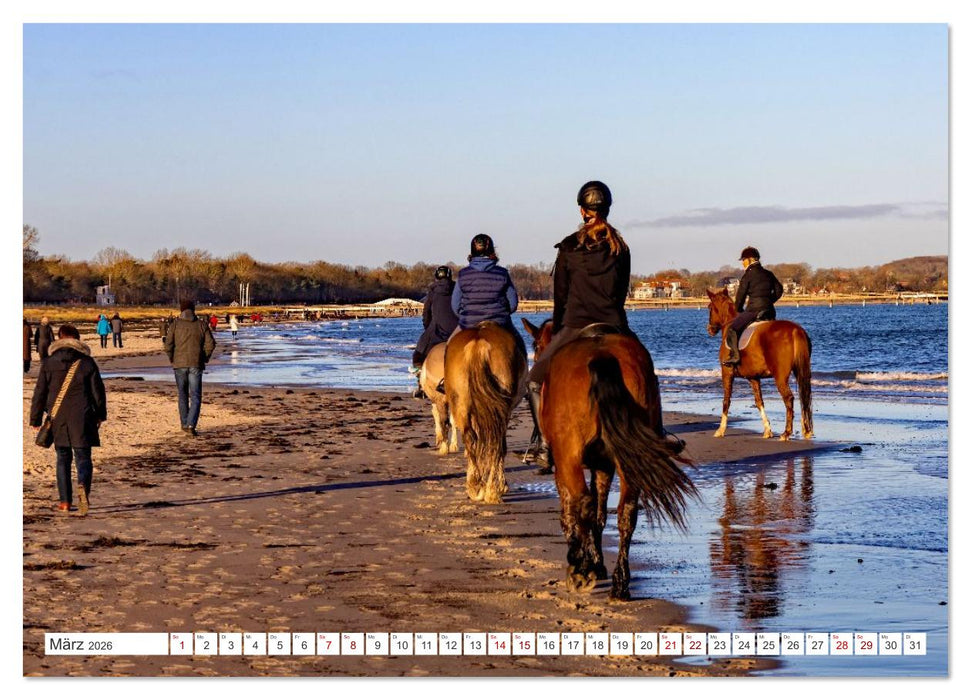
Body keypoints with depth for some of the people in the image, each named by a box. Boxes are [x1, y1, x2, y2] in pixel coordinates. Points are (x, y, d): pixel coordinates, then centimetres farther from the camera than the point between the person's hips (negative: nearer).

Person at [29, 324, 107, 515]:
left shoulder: (49, 363, 1)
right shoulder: (87, 362, 0)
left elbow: (40, 393, 3)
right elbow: (98, 390, 4)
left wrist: (35, 419, 11)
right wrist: (101, 414, 17)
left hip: (58, 418, 1)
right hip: (82, 417, -1)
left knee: (63, 458, 12)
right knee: (83, 456, 0)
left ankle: (65, 501, 11)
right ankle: (83, 485, -30)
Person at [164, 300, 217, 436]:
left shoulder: (175, 324, -1)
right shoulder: (201, 324, 1)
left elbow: (168, 345, -7)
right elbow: (210, 344, -4)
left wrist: (172, 359, 8)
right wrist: (204, 358, 11)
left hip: (179, 364, 1)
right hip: (196, 365, -1)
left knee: (183, 395, 16)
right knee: (196, 397, 0)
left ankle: (185, 424, 22)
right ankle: (191, 424, -17)